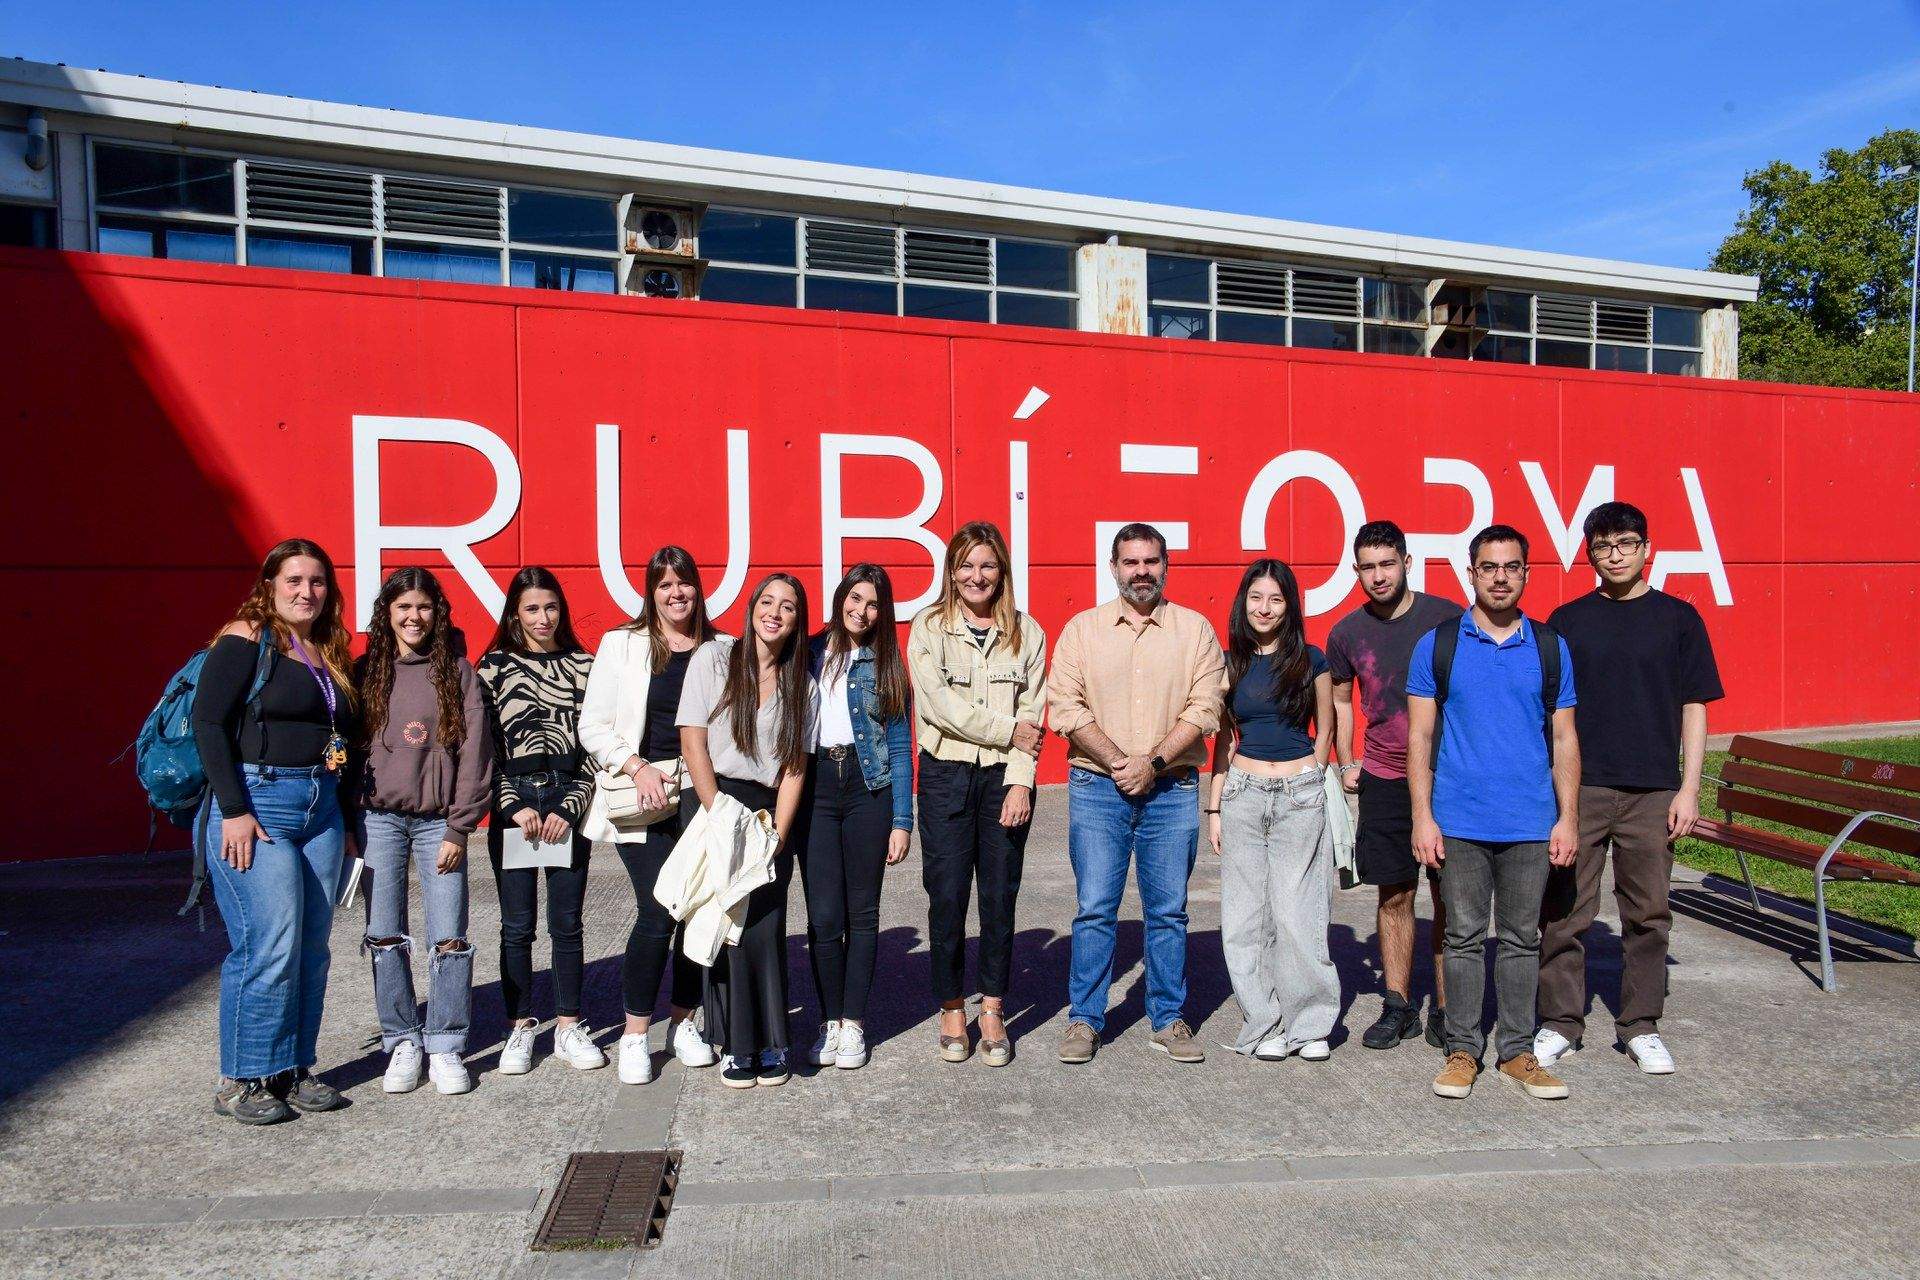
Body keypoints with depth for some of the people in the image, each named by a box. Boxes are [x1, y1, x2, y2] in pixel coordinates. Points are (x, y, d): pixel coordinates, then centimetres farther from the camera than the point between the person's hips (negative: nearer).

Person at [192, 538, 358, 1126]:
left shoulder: (331, 654, 15)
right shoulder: (245, 639, -4)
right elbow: (209, 723, -11)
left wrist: (345, 820, 15)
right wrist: (234, 811, -17)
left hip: (321, 810, 7)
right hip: (256, 805, -7)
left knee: (312, 949, 8)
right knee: (268, 948, -8)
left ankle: (293, 1070, 19)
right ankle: (240, 1082, 8)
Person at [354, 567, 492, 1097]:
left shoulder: (457, 671, 1)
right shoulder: (366, 672, 7)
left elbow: (474, 752, -1)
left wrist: (458, 828, -6)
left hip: (439, 821, -1)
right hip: (379, 819, 2)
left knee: (450, 940, -2)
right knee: (385, 938, 5)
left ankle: (445, 1047, 11)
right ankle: (402, 1043, 19)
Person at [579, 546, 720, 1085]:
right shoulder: (623, 644, 4)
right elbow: (594, 726, 1)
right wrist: (638, 768, -13)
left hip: (703, 795, 3)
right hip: (642, 797, -2)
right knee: (657, 913, -9)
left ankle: (683, 1021, 23)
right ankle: (634, 1035, 8)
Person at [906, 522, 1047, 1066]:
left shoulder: (1026, 632, 8)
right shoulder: (928, 627, 2)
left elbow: (1032, 714, 2)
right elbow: (940, 706, -8)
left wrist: (1020, 781, -9)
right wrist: (1009, 730, -9)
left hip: (1005, 777, 1)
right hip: (945, 775, -1)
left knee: (1000, 897, 5)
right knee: (947, 897, 1)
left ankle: (993, 1011, 19)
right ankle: (951, 1009, 18)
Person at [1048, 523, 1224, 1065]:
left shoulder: (1195, 630, 5)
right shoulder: (1082, 629, 5)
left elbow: (1204, 709, -3)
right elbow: (1064, 708, -3)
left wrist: (1153, 763, -13)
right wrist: (1116, 763, -12)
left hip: (1172, 790, 1)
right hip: (1096, 787, 0)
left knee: (1168, 912, 7)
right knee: (1094, 909, 2)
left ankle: (1169, 1020, 21)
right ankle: (1084, 1020, 14)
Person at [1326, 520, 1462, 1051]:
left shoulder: (1447, 618, -5)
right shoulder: (1346, 632, 4)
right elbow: (1340, 700, 18)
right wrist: (1346, 765, 9)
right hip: (1383, 780, 2)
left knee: (1448, 895, 3)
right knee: (1394, 895, 8)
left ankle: (1445, 1008, 15)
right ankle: (1398, 1006, 18)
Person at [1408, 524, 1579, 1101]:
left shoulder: (1550, 648, 6)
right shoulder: (1437, 645, 1)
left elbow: (1564, 739, 8)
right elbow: (1420, 736, 0)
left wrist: (1567, 818, 1)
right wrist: (1423, 816, -6)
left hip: (1531, 825, 2)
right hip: (1459, 822, -1)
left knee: (1521, 938, 10)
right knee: (1464, 937, 6)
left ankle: (1518, 1050, 22)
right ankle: (1462, 1049, 17)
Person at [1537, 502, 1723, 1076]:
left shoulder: (1678, 618, 5)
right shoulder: (1567, 621, 6)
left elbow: (1693, 709, 5)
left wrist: (1688, 789, -2)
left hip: (1653, 791, 0)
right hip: (1577, 787, 0)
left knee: (1648, 914, 8)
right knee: (1564, 911, 3)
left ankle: (1641, 1026, 22)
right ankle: (1560, 1022, 15)